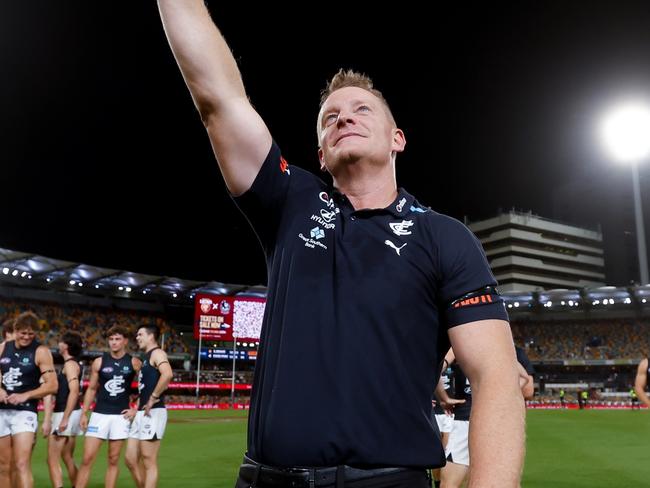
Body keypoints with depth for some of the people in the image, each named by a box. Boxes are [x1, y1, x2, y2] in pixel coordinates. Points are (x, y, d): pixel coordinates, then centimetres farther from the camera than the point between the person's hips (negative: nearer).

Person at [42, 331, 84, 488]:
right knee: (68, 459, 17)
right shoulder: (75, 364, 15)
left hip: (65, 414, -10)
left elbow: (74, 391, -23)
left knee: (52, 461, -7)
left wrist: (65, 419, -25)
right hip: (71, 413, 10)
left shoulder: (70, 364, -12)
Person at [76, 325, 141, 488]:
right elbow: (91, 389, 8)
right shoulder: (99, 362, 1)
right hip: (99, 414, 0)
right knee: (87, 459, -3)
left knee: (113, 460, 7)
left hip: (121, 416, 0)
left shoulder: (134, 363, -1)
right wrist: (83, 414, 2)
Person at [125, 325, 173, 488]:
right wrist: (136, 410, 18)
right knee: (131, 460, 11)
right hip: (141, 414, 10)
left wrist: (153, 398, -23)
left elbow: (167, 374, -29)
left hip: (153, 413, -10)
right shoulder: (146, 358, 22)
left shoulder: (157, 353, -8)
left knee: (149, 462, -4)